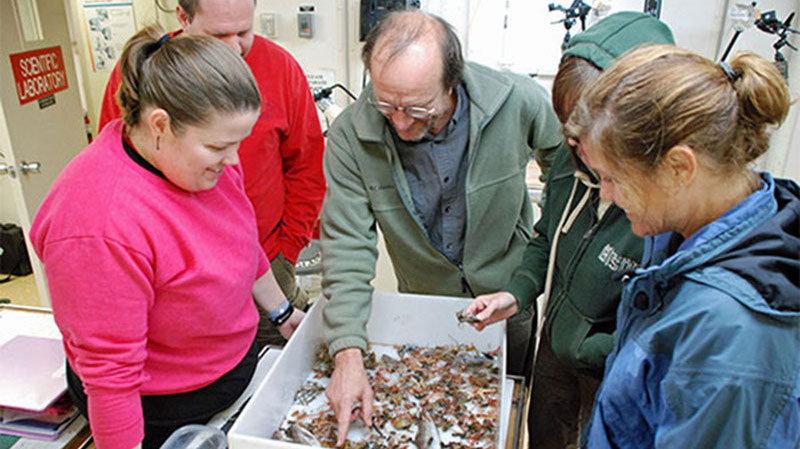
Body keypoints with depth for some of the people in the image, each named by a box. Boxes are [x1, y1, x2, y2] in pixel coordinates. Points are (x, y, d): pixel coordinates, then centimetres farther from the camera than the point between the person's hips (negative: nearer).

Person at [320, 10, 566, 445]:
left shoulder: (517, 100, -25)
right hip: (422, 307, 0)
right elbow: (346, 246, -25)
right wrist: (348, 355, -31)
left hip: (507, 297, 0)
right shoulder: (350, 135, -25)